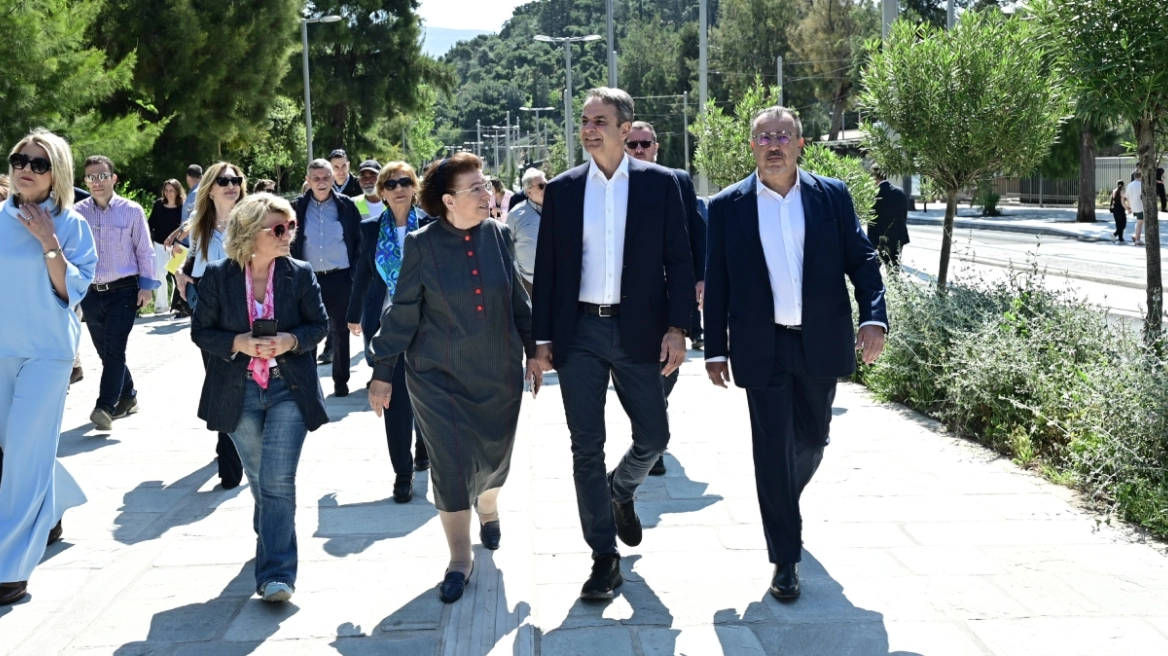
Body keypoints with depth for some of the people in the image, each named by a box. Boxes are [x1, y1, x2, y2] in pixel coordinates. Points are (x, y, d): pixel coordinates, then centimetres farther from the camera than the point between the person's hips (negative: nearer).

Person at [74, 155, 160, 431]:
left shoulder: (131, 211, -3)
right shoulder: (78, 212, 1)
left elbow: (144, 251, 2)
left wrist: (146, 286, -2)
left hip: (123, 291, -3)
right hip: (91, 292, 3)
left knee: (114, 349, -13)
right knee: (104, 351, 12)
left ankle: (105, 407, -14)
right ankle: (127, 397, 29)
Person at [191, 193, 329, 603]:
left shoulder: (300, 274, -5)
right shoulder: (218, 276, -5)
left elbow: (320, 325, 3)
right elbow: (201, 331, -1)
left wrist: (292, 340, -18)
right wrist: (239, 344, -19)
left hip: (289, 390, -1)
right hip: (239, 393, 2)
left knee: (278, 482, -10)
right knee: (259, 479, 17)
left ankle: (275, 573, -8)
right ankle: (272, 538, 44)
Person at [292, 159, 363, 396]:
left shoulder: (346, 205, 0)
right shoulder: (298, 207, 1)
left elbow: (357, 241, 3)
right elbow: (290, 243, 4)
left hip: (340, 279, -1)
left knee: (340, 330, 9)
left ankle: (341, 380, 18)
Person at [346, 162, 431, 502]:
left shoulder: (429, 227, -3)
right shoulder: (371, 229, 2)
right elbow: (362, 273, 12)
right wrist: (355, 316, 19)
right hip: (385, 324, 0)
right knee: (396, 398, -2)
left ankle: (424, 446, 40)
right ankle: (403, 473, 6)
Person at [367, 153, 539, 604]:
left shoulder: (498, 236, -1)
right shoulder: (422, 245, -10)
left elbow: (518, 300, 9)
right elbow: (403, 313, -6)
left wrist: (533, 351, 12)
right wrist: (382, 372, -6)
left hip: (499, 372, 3)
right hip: (440, 377, -3)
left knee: (494, 452, 16)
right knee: (451, 464, -3)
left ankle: (488, 508, 49)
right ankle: (460, 559, 11)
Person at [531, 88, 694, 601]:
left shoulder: (660, 184, 1)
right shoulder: (562, 189, 5)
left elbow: (679, 260, 0)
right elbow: (546, 267, 7)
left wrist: (677, 328, -8)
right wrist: (542, 338, 3)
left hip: (638, 331, -1)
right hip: (578, 333, 1)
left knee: (653, 437, 6)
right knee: (586, 447, 2)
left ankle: (621, 492, 39)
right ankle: (605, 557, 13)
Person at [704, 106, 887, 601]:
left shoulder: (832, 196, 3)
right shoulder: (728, 206, 0)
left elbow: (862, 260, 3)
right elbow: (716, 284, 2)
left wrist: (873, 315, -12)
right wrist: (715, 349, 1)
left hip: (820, 342, 2)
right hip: (763, 350, -2)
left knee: (811, 440, 16)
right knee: (773, 448, -2)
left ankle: (784, 500, 48)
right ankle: (785, 559, 8)